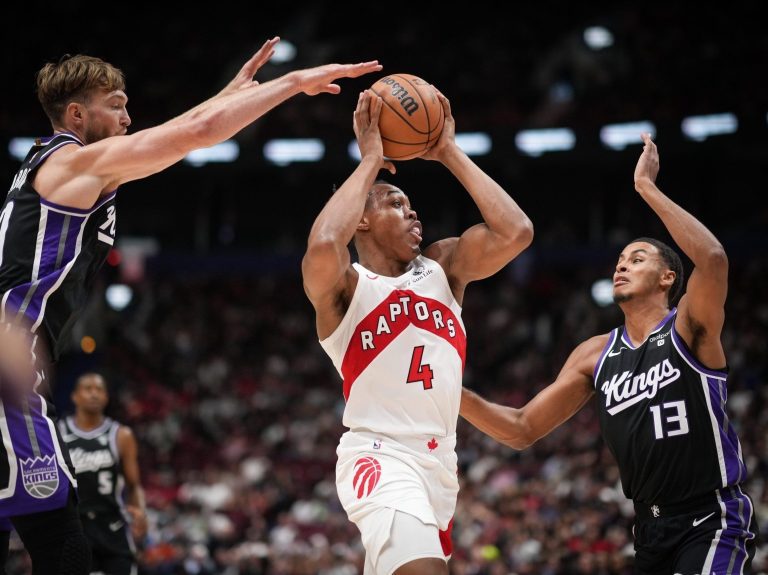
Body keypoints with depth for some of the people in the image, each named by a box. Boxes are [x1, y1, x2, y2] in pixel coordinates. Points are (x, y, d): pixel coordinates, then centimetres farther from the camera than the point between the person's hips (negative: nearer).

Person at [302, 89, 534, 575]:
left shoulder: (442, 267, 11)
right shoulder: (344, 286, -3)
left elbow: (516, 232, -6)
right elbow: (323, 247, -29)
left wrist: (449, 152, -1)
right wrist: (371, 160, -16)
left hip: (440, 460, 7)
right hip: (380, 457, -7)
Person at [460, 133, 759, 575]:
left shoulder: (689, 329, -6)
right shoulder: (596, 355, 10)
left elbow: (713, 259, -28)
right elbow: (522, 430, 12)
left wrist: (645, 186, -22)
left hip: (712, 522, -7)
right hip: (652, 528, 7)